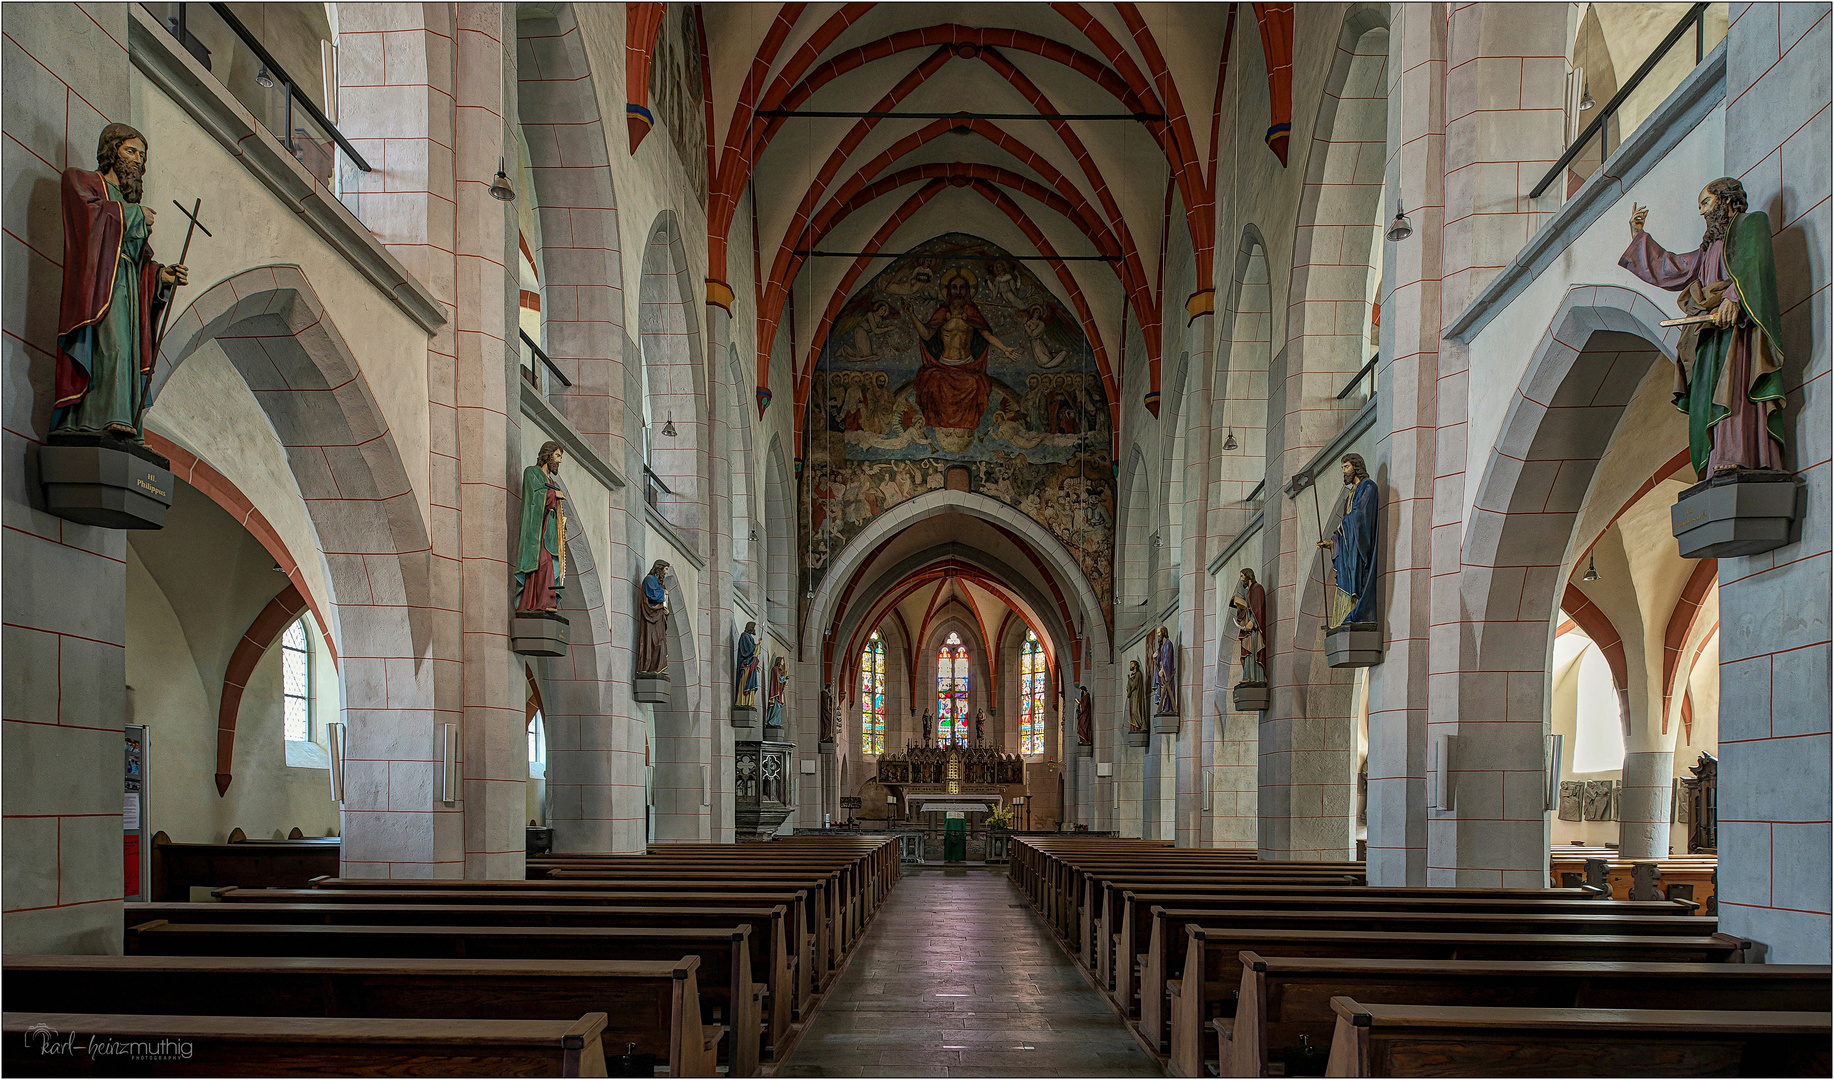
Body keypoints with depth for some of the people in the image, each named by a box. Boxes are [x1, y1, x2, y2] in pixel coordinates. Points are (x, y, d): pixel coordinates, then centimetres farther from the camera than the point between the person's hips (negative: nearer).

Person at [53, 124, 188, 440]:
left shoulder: (129, 206, 34)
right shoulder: (80, 180, 16)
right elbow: (89, 213, -8)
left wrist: (162, 275, 6)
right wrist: (135, 213, 3)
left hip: (128, 287, 7)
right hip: (99, 280, -7)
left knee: (128, 356, -8)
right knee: (111, 344, -27)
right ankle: (111, 419, -40)